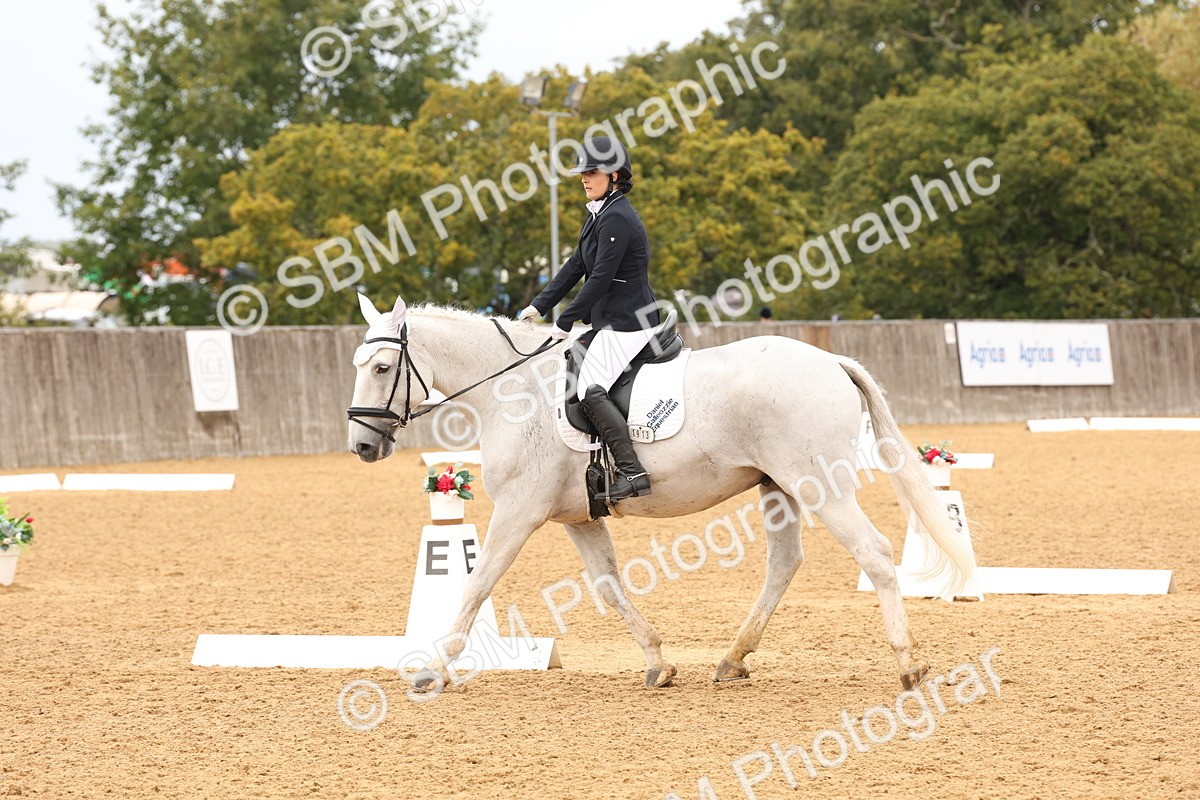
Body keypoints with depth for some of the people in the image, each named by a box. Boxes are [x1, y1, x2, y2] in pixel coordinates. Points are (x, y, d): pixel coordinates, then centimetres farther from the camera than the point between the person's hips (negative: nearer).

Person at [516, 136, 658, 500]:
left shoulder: (616, 218, -18)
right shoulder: (600, 215, 15)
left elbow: (600, 279, -20)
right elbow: (576, 266, 17)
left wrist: (565, 321, -14)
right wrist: (540, 306, 10)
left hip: (626, 323, -11)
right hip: (611, 321, 11)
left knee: (590, 390, -19)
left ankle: (632, 472, -23)